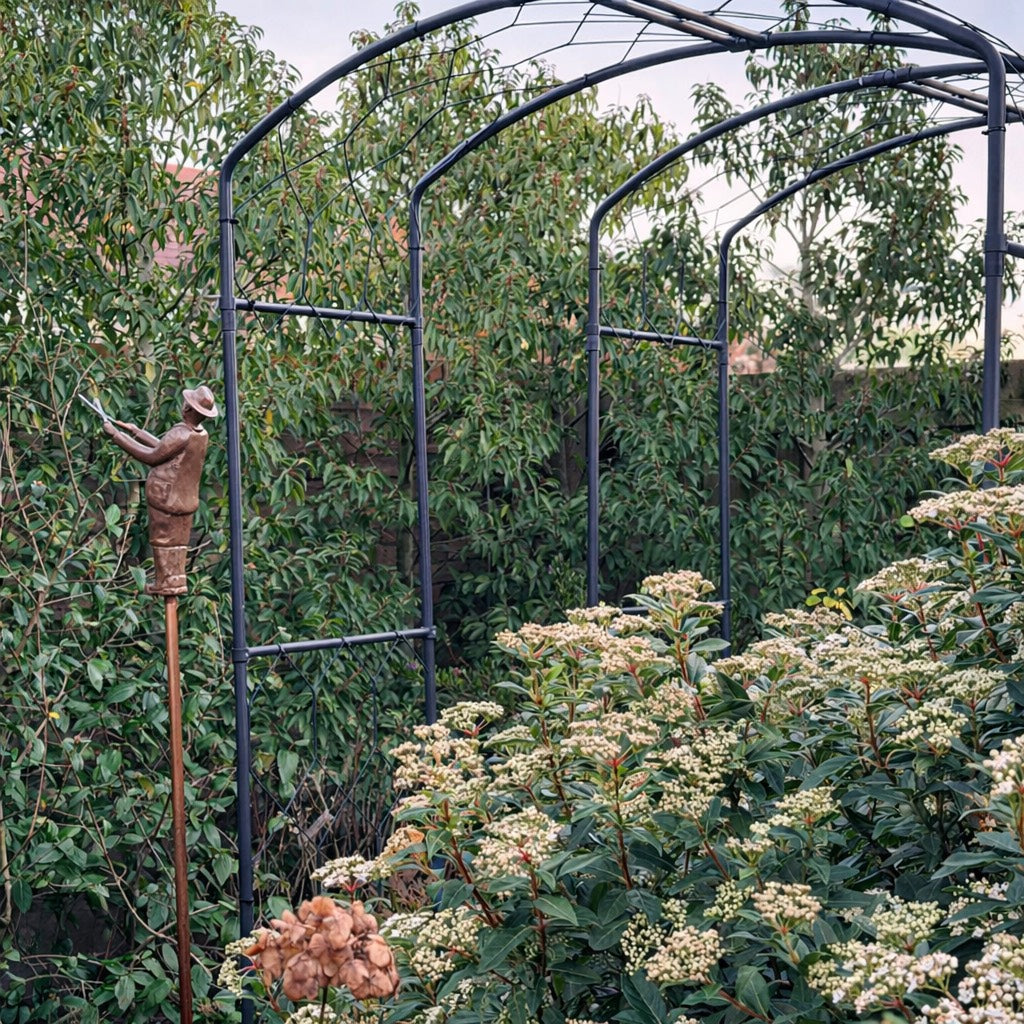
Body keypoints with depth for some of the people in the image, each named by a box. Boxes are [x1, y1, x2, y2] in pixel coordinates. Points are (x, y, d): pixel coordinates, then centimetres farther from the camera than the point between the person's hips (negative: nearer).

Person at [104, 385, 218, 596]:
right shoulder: (201, 434, 2)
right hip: (187, 497, 8)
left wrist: (117, 435, -11)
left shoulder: (182, 435, -25)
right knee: (178, 541, 15)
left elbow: (152, 456, -17)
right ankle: (177, 579, 18)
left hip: (165, 495, -8)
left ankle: (166, 582, 8)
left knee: (163, 539, 3)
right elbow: (163, 447, 11)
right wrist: (135, 431, 17)